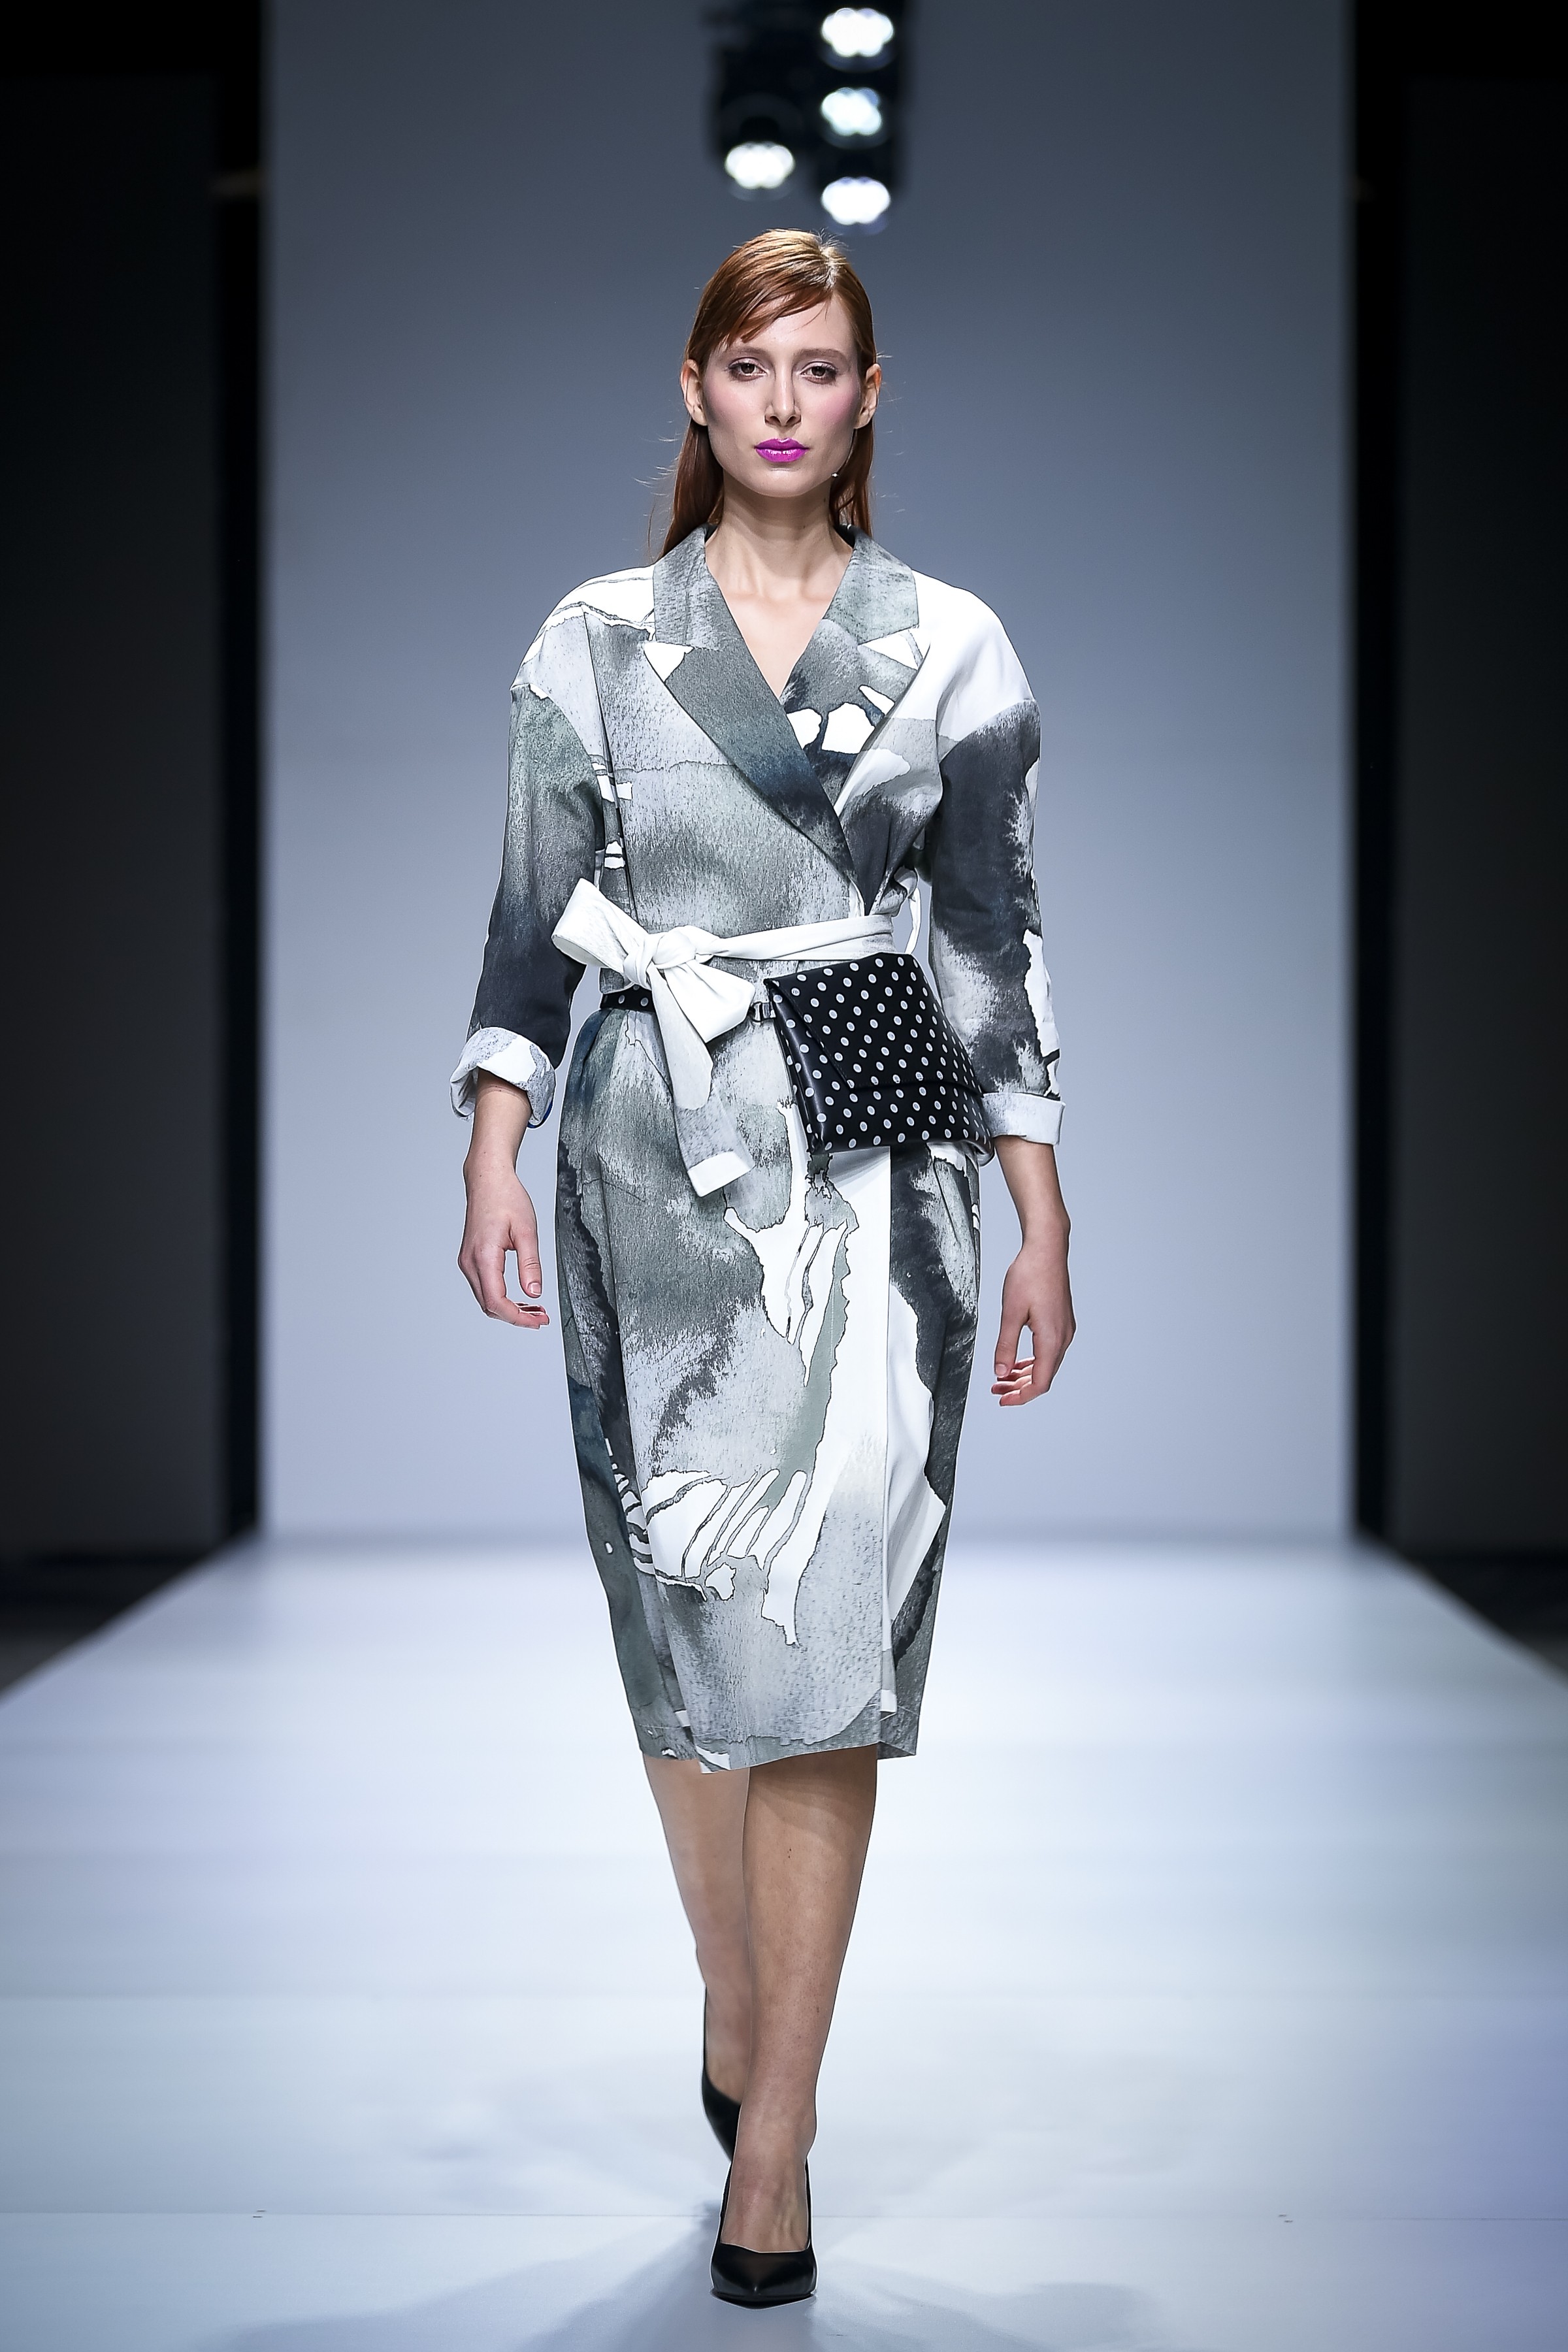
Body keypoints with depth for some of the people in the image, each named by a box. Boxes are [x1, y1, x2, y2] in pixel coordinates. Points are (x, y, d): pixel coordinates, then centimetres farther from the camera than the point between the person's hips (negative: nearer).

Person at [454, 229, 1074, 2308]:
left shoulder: (950, 646, 4)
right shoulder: (593, 642, 5)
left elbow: (992, 938, 5)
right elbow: (537, 916, 5)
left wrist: (1043, 1221, 3)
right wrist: (494, 1154, -7)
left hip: (869, 1184, -1)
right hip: (656, 1170, 1)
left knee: (825, 1645, -6)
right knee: (684, 1618, 8)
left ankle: (776, 2132, 0)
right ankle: (737, 2003, 30)